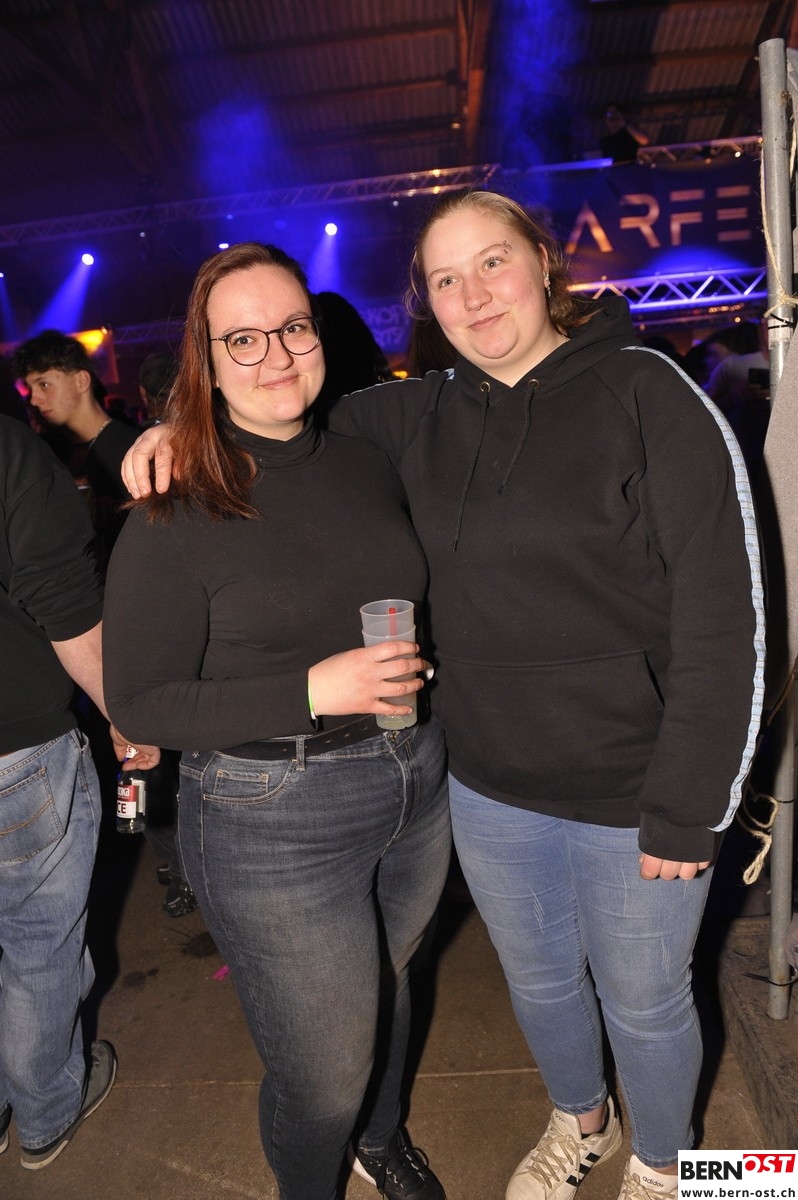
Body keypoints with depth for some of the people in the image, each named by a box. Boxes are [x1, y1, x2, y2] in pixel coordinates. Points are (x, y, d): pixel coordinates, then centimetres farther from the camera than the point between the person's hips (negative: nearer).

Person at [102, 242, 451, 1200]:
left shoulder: (370, 468, 2)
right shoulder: (177, 513, -14)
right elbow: (138, 702, -14)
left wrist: (412, 668, 1)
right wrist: (313, 691, -23)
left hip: (415, 784, 6)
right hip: (273, 823, -5)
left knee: (387, 987, 28)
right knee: (324, 1073, 9)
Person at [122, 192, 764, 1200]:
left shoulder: (645, 395, -14)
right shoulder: (420, 417, 0)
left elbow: (721, 615, -16)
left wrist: (686, 808, -16)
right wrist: (183, 426, -3)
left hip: (631, 793, -4)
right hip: (489, 784, 4)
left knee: (643, 1004, 19)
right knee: (538, 981, 26)